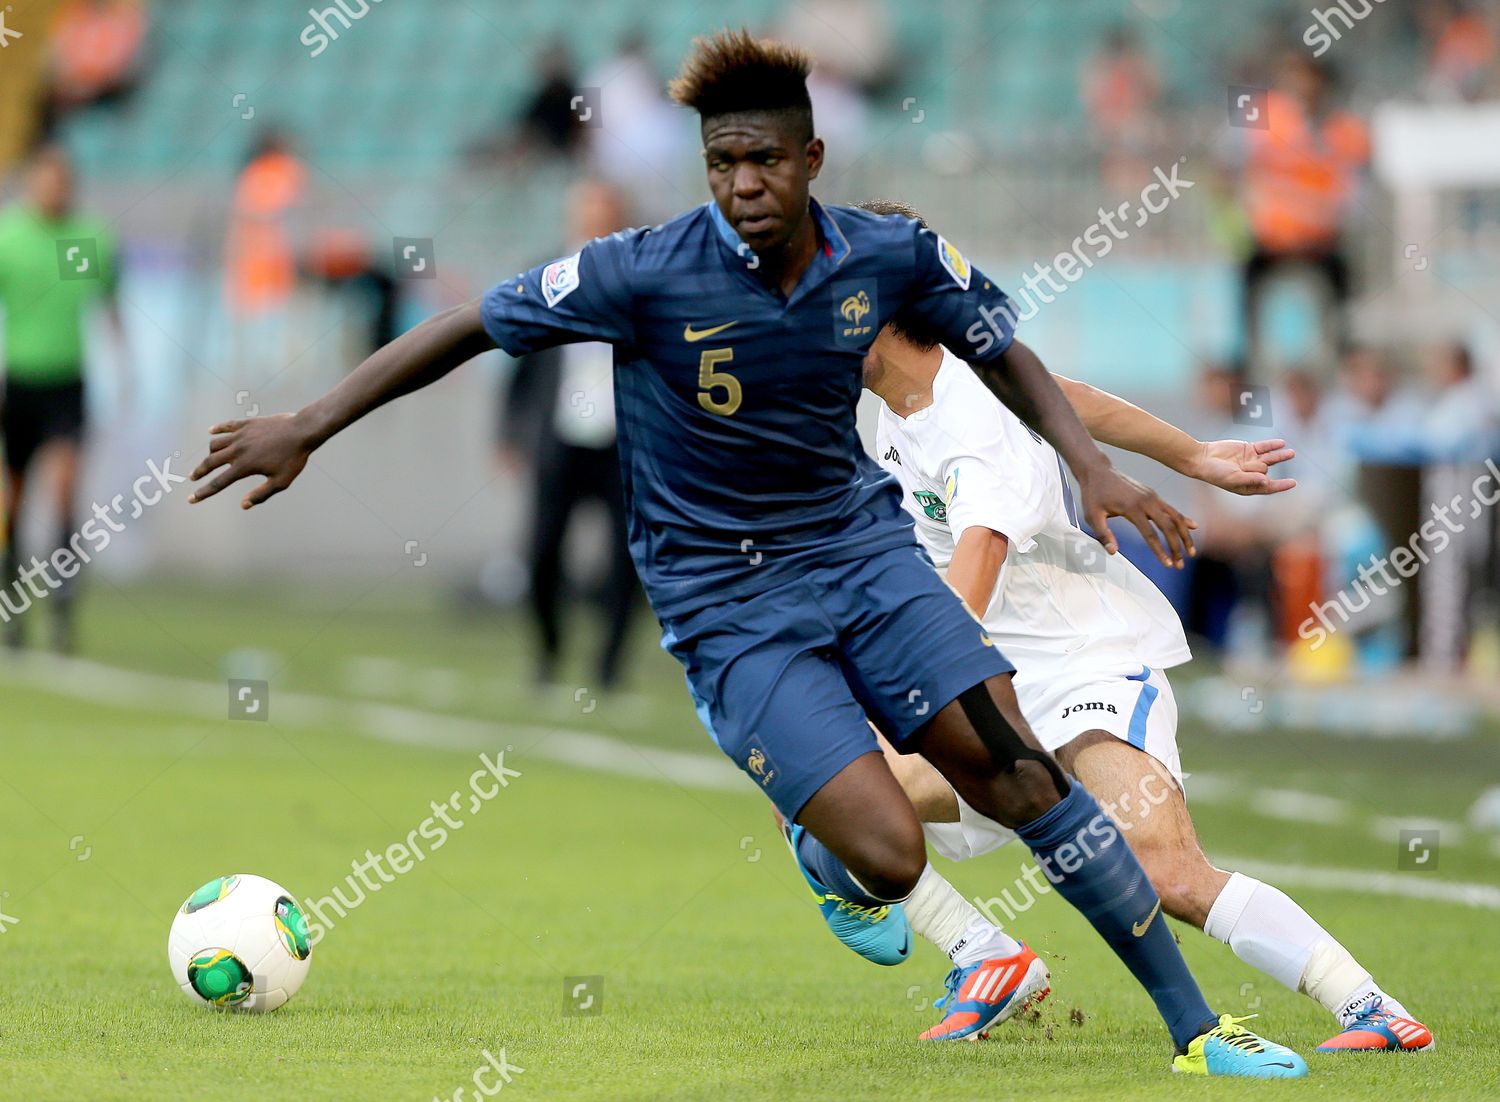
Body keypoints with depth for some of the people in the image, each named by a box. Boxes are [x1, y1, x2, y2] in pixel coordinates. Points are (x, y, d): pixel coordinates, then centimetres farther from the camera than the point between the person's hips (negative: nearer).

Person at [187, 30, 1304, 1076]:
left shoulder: (892, 256, -7)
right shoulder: (648, 272, -18)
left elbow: (1000, 349, 12)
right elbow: (470, 327, -9)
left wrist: (1093, 464, -2)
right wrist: (308, 427, -8)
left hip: (859, 545, 3)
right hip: (722, 596, -3)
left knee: (1023, 775, -10)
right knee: (890, 858, -18)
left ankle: (1195, 1026, 2)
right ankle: (825, 851, 22)